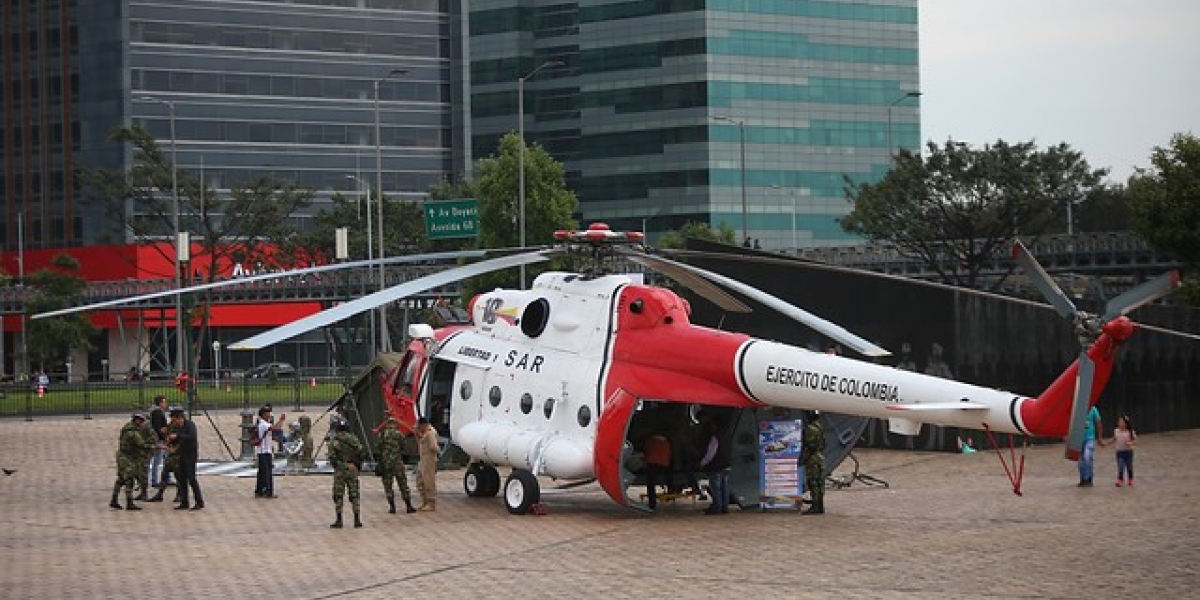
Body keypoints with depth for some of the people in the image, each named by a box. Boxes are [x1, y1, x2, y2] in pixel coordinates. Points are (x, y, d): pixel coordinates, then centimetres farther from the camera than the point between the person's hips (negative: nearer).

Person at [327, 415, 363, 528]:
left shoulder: (334, 440, -9)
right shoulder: (353, 439, 3)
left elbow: (332, 458, -13)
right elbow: (360, 454, 3)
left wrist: (336, 466, 2)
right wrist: (357, 466, 12)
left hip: (340, 470, -3)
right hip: (353, 470, 3)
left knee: (338, 496, 4)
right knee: (354, 495, 9)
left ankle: (339, 520, 2)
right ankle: (357, 520, 6)